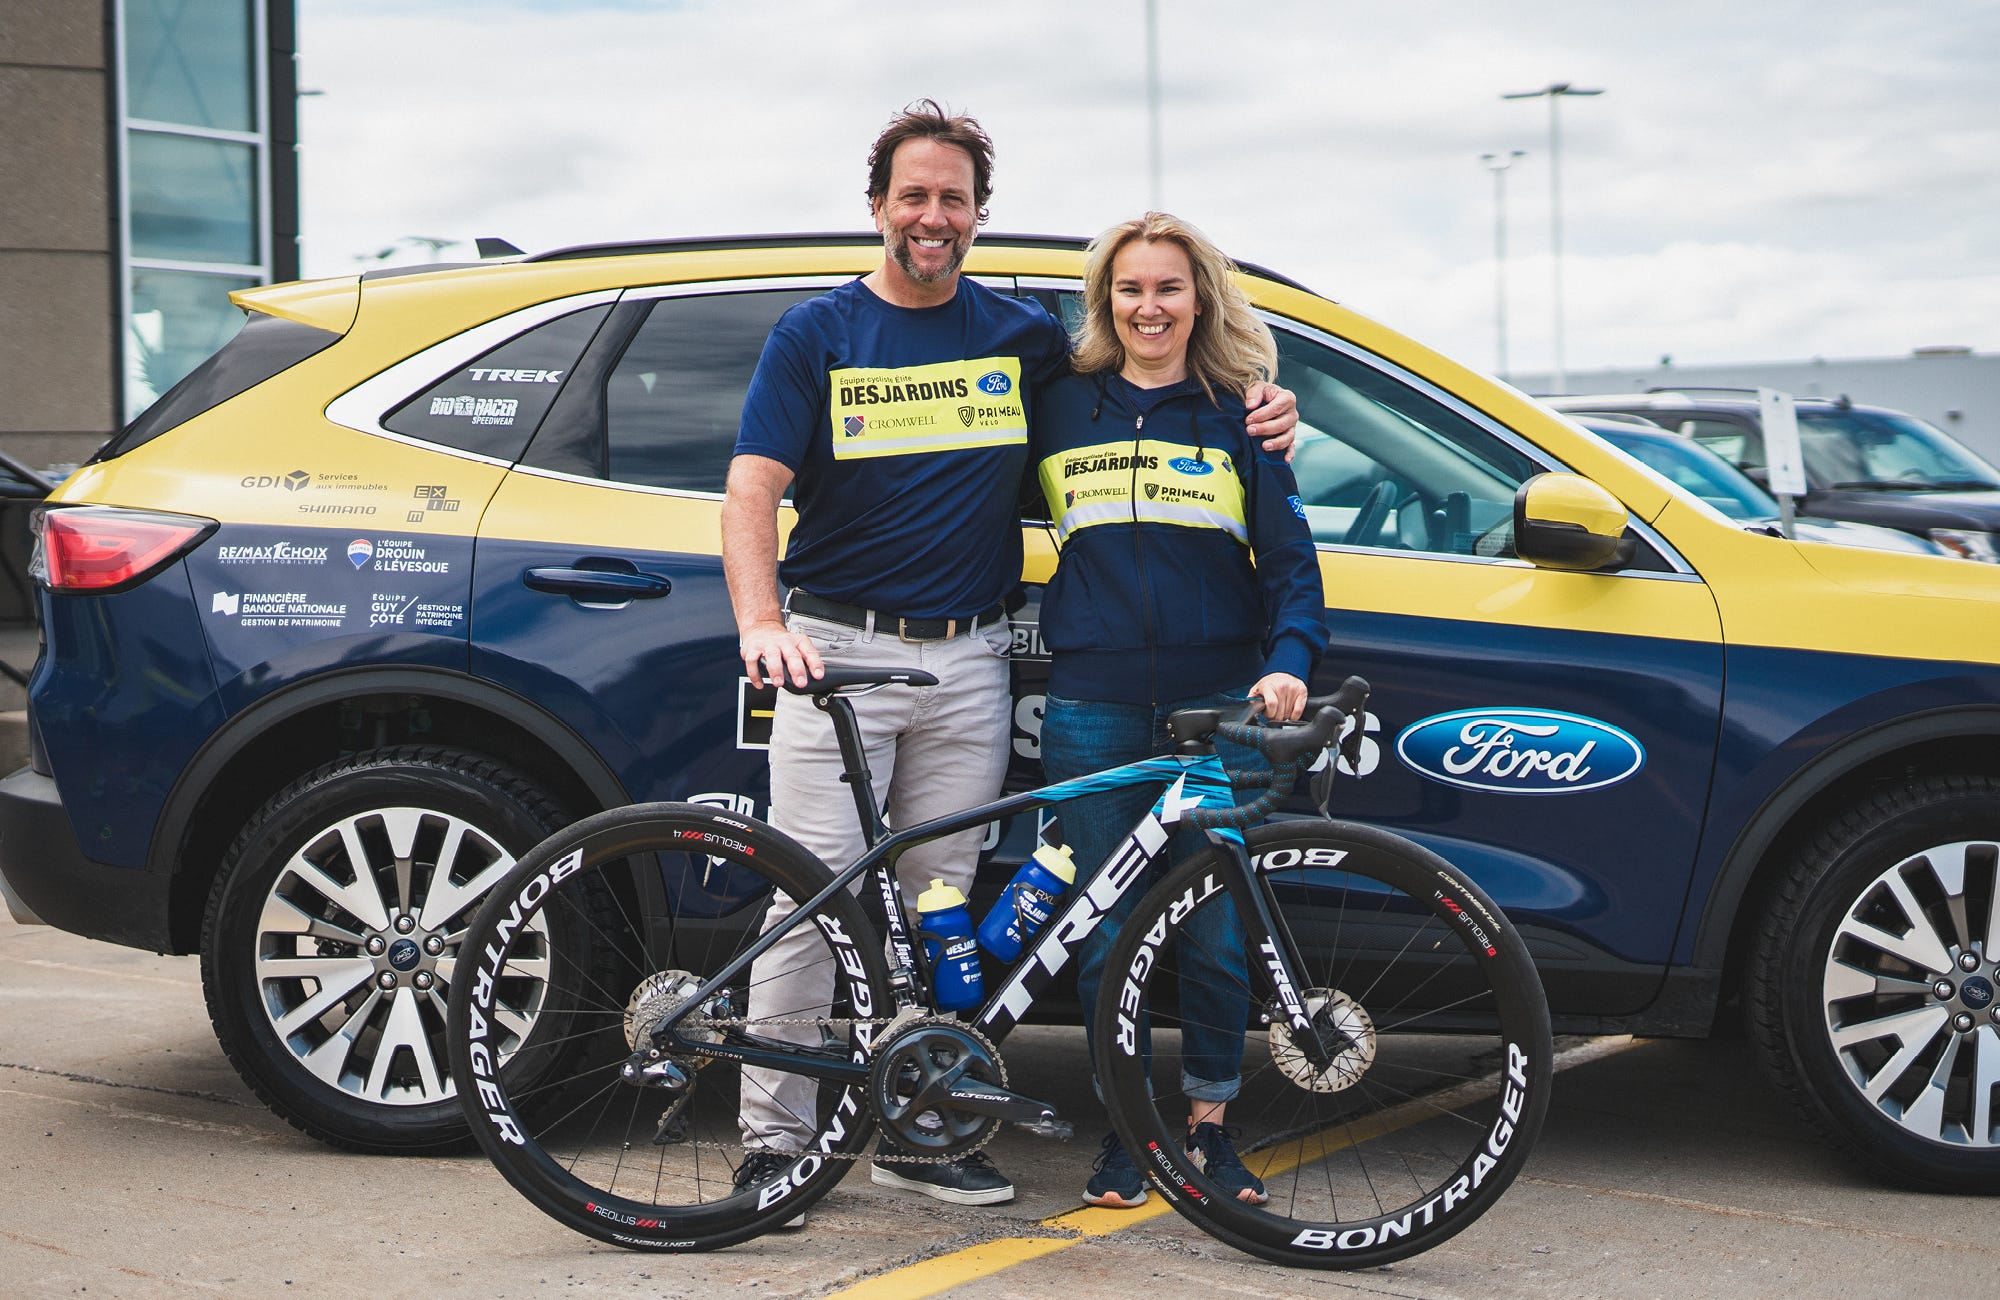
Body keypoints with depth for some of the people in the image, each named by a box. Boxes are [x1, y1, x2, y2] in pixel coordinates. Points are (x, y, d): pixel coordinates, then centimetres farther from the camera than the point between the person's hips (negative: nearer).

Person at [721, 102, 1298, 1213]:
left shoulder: (1026, 338, 11)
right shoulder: (817, 336, 2)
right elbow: (753, 491, -6)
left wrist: (1262, 413, 2)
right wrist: (761, 622, -24)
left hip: (968, 662, 3)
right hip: (838, 650, -3)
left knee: (942, 900, 7)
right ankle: (775, 1135, 1)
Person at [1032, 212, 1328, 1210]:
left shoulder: (1239, 417, 7)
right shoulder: (1061, 409, 10)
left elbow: (1289, 559, 3)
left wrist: (1288, 662, -12)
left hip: (1219, 712, -1)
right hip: (1093, 714, 1)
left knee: (1218, 936, 1)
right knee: (1107, 935, 3)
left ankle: (1208, 1129, 17)